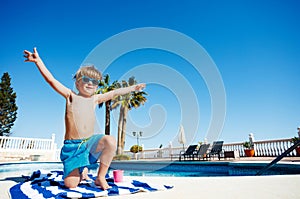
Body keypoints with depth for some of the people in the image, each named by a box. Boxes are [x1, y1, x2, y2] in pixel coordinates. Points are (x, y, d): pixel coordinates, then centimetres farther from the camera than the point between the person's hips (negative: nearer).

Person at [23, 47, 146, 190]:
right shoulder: (71, 96, 2)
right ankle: (82, 170, 28)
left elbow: (114, 93, 15)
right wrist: (38, 60, -13)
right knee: (70, 184, -9)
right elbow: (51, 80, -5)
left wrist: (133, 88, 19)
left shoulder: (95, 99, 10)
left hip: (90, 141, 2)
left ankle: (100, 177, -10)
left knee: (110, 141, -30)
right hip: (72, 146, -2)